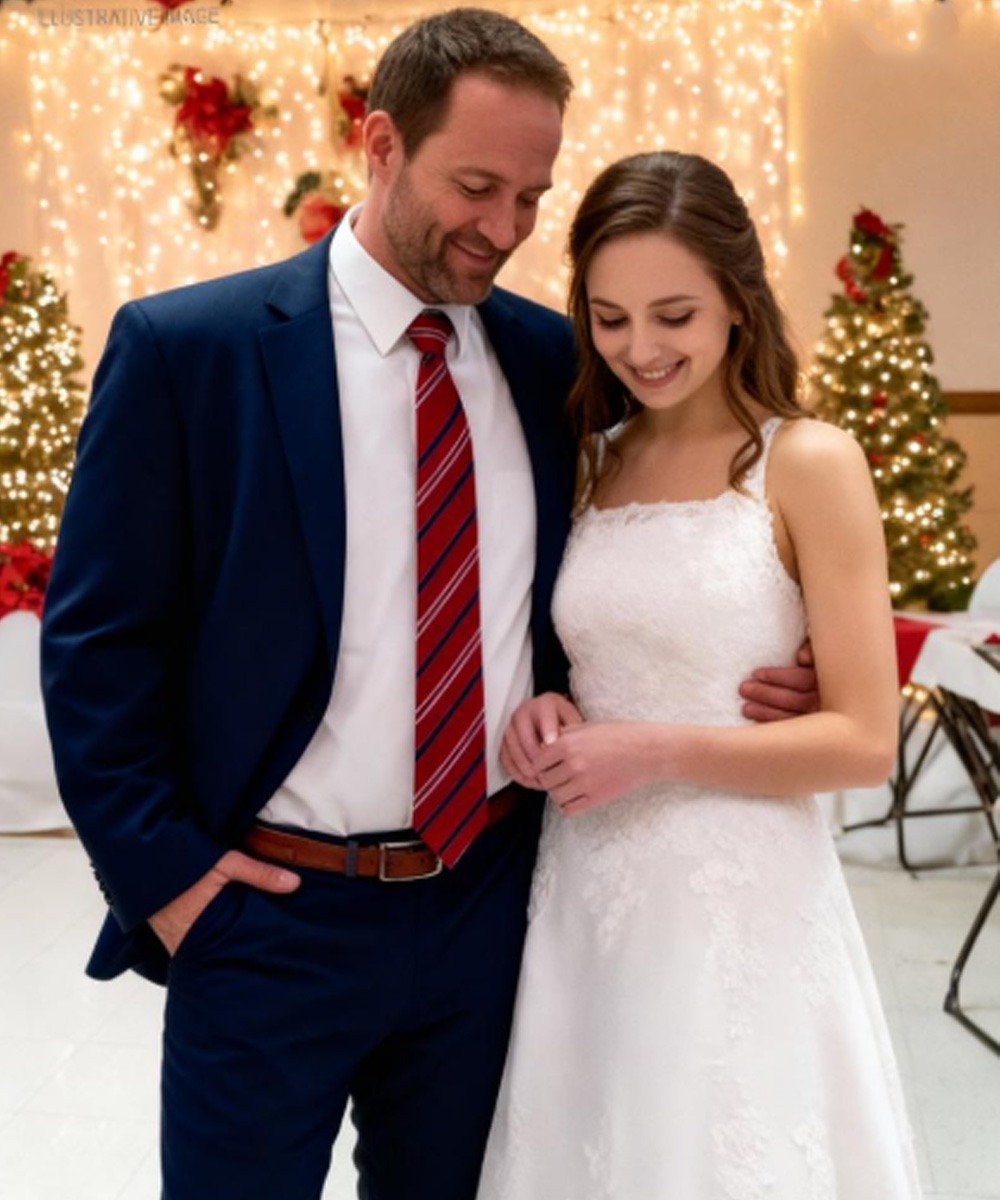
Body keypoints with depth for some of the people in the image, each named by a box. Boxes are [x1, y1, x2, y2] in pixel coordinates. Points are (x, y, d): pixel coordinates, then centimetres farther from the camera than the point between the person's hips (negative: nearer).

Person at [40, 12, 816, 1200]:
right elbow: (96, 642, -6)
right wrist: (161, 871, -10)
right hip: (270, 915, -3)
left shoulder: (551, 357, 1)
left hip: (489, 903, 4)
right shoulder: (184, 347, -9)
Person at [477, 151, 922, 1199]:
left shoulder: (807, 465, -9)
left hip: (738, 903, -5)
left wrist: (655, 749, -15)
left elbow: (864, 741, -11)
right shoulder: (587, 462, 6)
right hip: (584, 897, 5)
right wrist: (546, 717, -4)